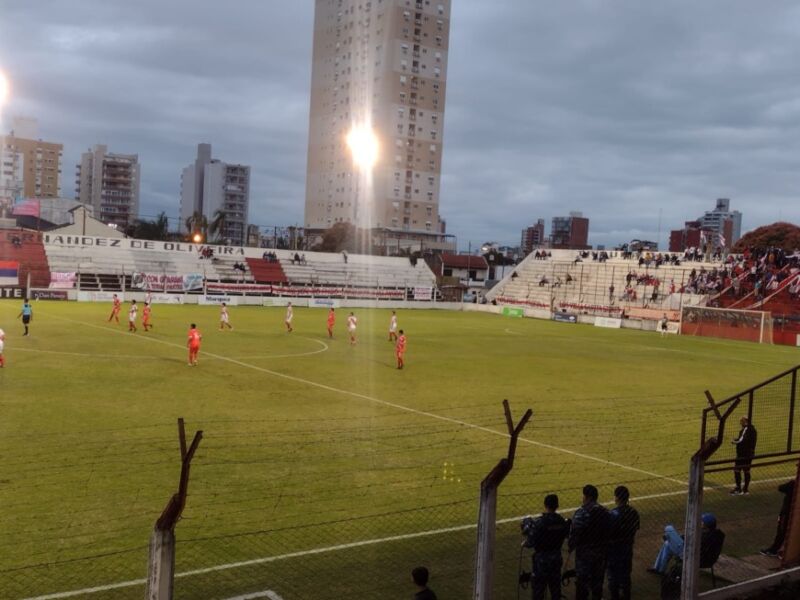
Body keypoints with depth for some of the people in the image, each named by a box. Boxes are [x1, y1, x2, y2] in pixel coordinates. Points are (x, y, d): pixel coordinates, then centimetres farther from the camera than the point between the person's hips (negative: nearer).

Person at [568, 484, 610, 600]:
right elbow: (608, 531, 6)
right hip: (601, 550, 5)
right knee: (598, 578, 20)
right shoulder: (604, 511, -2)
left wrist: (571, 546, -4)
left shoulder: (582, 512, -21)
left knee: (583, 579, 8)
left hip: (585, 551, -5)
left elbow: (574, 532, -20)